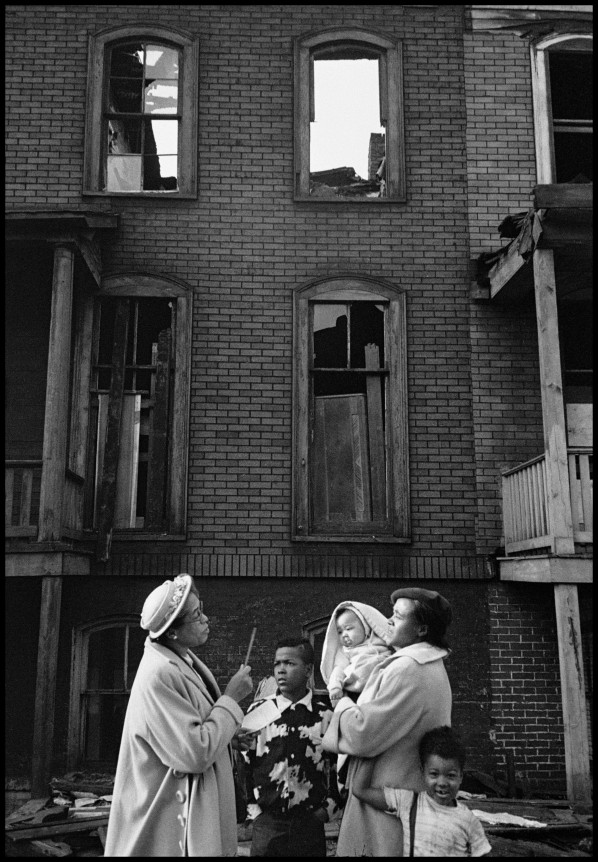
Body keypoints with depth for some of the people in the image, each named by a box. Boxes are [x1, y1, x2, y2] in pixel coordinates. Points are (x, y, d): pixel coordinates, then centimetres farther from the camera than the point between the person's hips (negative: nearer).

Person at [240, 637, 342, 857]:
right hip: (266, 822, 0)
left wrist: (329, 807, 2)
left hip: (310, 824, 0)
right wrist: (253, 808, 2)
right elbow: (242, 761, 4)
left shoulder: (325, 715, -1)